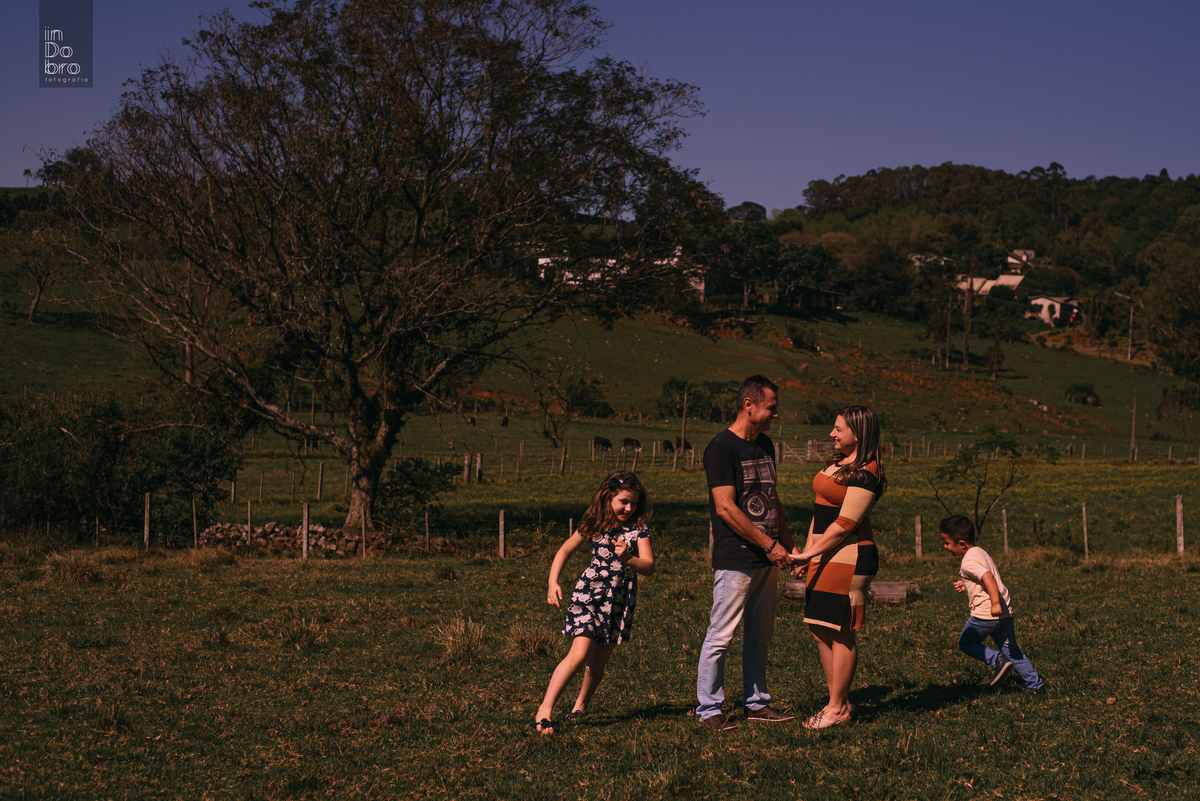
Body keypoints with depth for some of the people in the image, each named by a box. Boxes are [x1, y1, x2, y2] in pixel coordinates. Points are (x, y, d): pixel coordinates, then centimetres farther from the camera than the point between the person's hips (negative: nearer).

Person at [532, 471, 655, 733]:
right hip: (589, 594, -2)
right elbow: (565, 550, 9)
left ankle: (581, 704, 36)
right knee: (578, 655, -17)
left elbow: (649, 566, -14)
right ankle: (545, 709, -13)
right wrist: (553, 582, -2)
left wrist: (628, 560, -35)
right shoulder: (593, 525, -2)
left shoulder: (638, 530, -4)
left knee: (598, 662, 10)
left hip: (620, 601, 2)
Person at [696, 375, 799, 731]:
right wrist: (770, 545, -14)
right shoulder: (722, 447, -11)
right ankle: (709, 709, 4)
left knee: (759, 636, 13)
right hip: (735, 560, -8)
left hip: (767, 559, 8)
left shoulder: (765, 444, 15)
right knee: (721, 636, -4)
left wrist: (788, 543, 14)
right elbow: (726, 508, -16)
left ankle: (756, 702, 23)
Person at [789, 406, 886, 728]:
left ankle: (838, 709, 5)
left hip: (848, 556, -10)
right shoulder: (837, 462, 14)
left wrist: (808, 554, -14)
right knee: (820, 628, 11)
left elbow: (844, 525, -17)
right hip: (825, 556, 10)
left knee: (840, 633, -3)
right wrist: (807, 551, 14)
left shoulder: (864, 473, -15)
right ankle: (839, 701, 20)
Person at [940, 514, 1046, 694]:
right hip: (1005, 612, 9)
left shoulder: (969, 562, -15)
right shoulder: (980, 552, 16)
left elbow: (988, 577, -31)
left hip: (985, 613, -9)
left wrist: (995, 604, -38)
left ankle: (997, 661, -6)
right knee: (1012, 650, 15)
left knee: (965, 643, 10)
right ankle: (1036, 684, 12)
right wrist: (966, 585, 25)